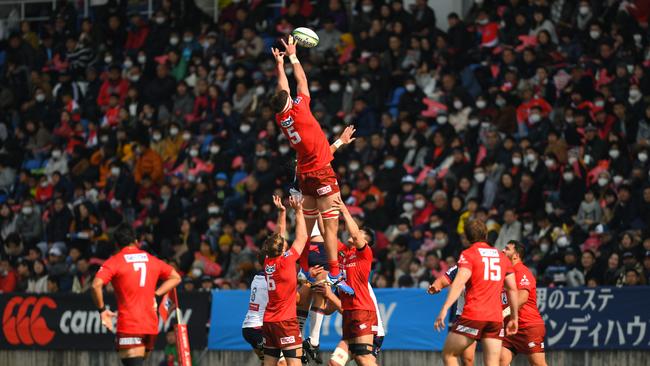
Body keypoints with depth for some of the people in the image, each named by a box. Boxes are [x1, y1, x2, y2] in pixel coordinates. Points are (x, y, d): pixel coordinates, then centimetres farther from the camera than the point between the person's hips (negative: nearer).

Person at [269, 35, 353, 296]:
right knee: (331, 225, -11)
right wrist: (292, 56, 12)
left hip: (304, 174, 7)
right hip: (321, 172, -7)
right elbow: (302, 81, 0)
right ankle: (334, 274, -18)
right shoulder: (299, 111, -13)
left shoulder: (280, 118, 3)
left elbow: (283, 87, 19)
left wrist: (279, 64, 28)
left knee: (307, 224, 13)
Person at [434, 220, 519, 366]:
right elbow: (512, 289, 14)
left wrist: (444, 309, -23)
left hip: (473, 315, -5)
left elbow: (459, 283, -15)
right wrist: (514, 317, 21)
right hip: (496, 317, 5)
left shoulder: (468, 254, -1)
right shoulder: (502, 256, 15)